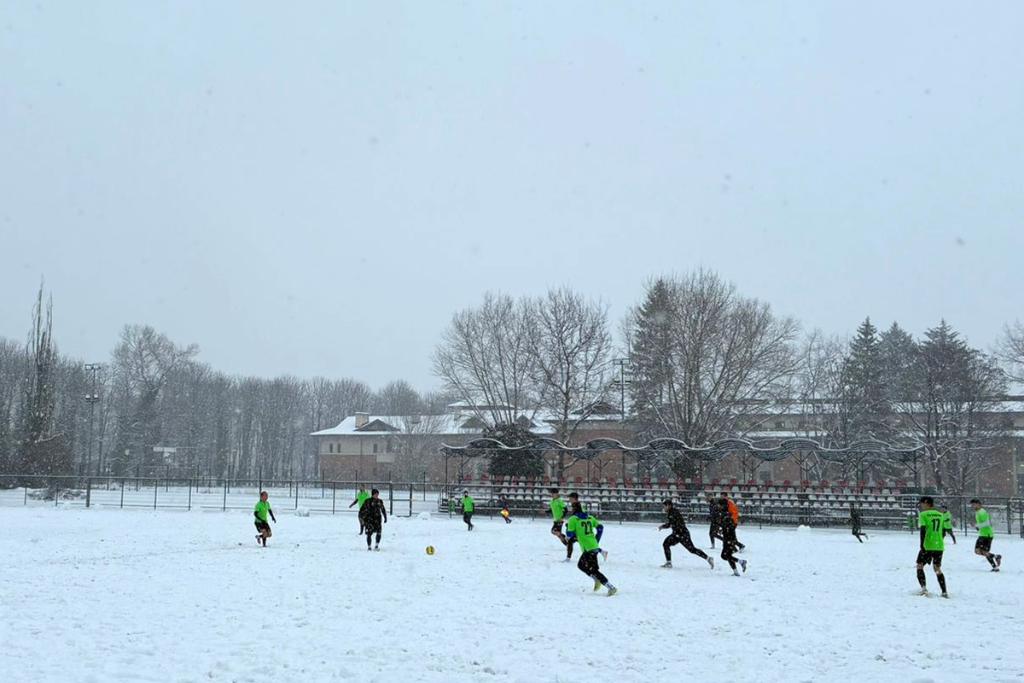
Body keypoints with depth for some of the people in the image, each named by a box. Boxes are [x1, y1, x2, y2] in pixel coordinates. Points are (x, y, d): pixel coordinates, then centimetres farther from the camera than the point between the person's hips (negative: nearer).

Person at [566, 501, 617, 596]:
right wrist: (596, 541, 23)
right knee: (581, 565, 24)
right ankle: (597, 580, 12)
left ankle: (611, 588, -12)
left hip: (587, 549, -8)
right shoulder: (590, 517, 11)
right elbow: (600, 527, 14)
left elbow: (569, 535, -7)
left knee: (594, 570, -5)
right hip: (594, 546, 8)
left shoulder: (573, 519, -6)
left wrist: (567, 527, 15)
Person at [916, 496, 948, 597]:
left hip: (927, 545, -5)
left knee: (920, 565, 8)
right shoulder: (940, 515, 12)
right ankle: (944, 592, 8)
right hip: (939, 546, 5)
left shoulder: (923, 514, -5)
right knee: (937, 568, 14)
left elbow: (923, 529, -15)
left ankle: (924, 588, -10)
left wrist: (922, 544, -17)